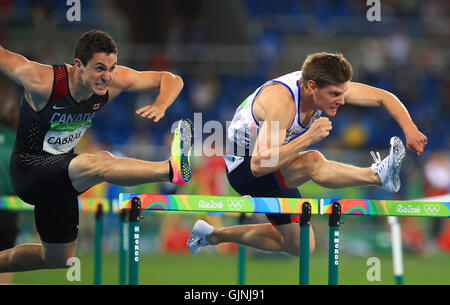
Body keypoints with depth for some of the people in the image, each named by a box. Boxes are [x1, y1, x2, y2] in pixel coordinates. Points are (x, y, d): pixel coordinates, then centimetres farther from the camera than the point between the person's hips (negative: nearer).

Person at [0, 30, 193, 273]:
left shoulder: (113, 80, -12)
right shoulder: (43, 81, -26)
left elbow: (171, 80, -6)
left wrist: (160, 106, -25)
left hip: (60, 172, 8)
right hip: (31, 169, -8)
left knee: (58, 260, 18)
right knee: (99, 163, -37)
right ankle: (173, 169, -54)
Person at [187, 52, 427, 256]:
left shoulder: (329, 86, -14)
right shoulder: (281, 100, -35)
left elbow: (385, 97, -5)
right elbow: (259, 165, -43)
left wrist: (409, 130, -21)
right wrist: (308, 138, -49)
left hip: (274, 168, 9)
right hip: (244, 168, -9)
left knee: (299, 245, 14)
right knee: (312, 162, -37)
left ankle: (213, 236, 26)